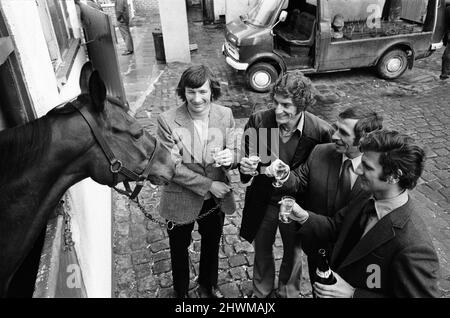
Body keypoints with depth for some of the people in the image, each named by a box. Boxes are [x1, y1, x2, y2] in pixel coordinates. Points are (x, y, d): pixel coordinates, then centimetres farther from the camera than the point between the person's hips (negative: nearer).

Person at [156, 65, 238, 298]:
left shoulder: (225, 115, -11)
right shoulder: (168, 121, -21)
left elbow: (233, 150, -4)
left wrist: (231, 157, -29)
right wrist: (208, 185, -23)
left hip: (216, 199, 3)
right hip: (181, 201, -3)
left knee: (212, 244, 26)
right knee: (179, 249, 21)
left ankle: (208, 285, 56)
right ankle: (181, 291, 50)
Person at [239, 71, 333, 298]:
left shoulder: (321, 132, -24)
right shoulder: (258, 121, -19)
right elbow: (245, 156, -4)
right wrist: (245, 167, -29)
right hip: (263, 201, 2)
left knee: (292, 253, 24)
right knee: (262, 250, 24)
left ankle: (287, 292, 56)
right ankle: (261, 292, 55)